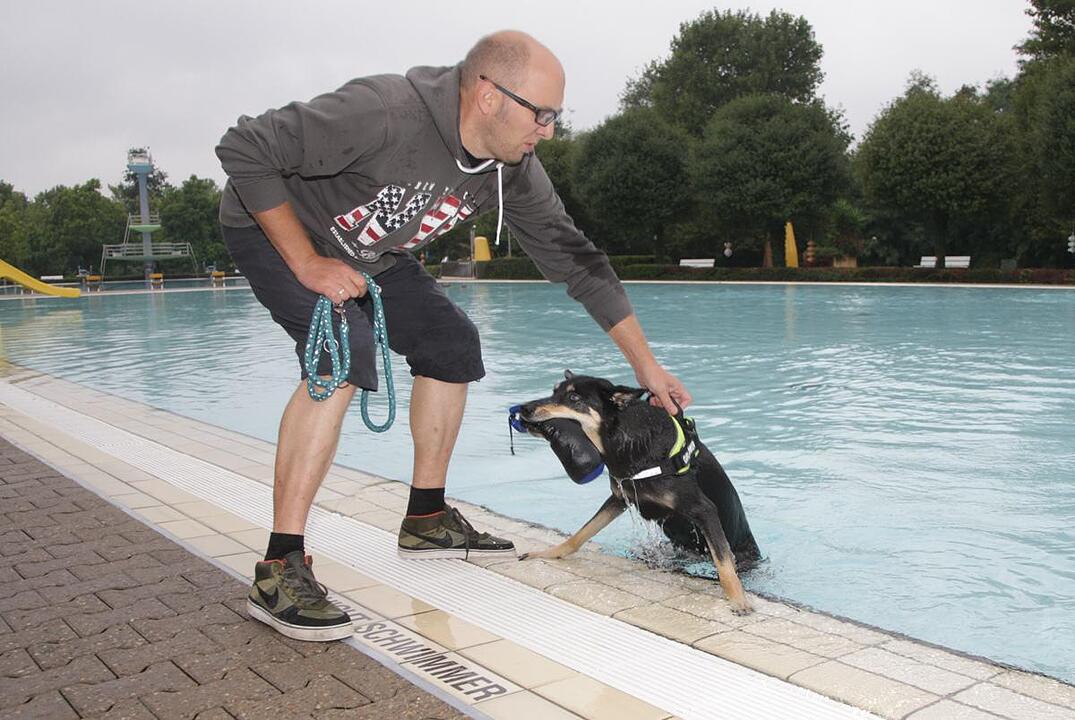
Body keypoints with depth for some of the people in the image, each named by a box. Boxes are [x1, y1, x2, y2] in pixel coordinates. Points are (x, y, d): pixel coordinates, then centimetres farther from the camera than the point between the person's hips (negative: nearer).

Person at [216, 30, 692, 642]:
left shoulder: (513, 170, -15)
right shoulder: (383, 112, -37)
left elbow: (576, 260, -7)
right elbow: (246, 150, -31)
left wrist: (646, 363, -6)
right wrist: (307, 265, -30)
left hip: (370, 253, 8)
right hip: (274, 229, -7)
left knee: (450, 343, 4)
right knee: (343, 353, -30)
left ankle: (428, 519, 17)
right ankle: (280, 570, -27)